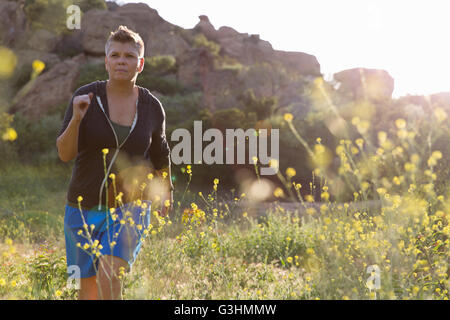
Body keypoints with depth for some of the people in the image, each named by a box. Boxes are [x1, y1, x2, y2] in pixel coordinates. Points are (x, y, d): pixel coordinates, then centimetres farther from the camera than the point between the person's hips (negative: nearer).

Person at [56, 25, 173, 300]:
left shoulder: (152, 107, -2)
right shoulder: (86, 97, -7)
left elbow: (160, 153, 16)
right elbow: (65, 153, -10)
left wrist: (167, 192, 29)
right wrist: (76, 118, -27)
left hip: (130, 207, -1)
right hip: (85, 206, 1)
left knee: (109, 278, -21)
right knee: (88, 287, 11)